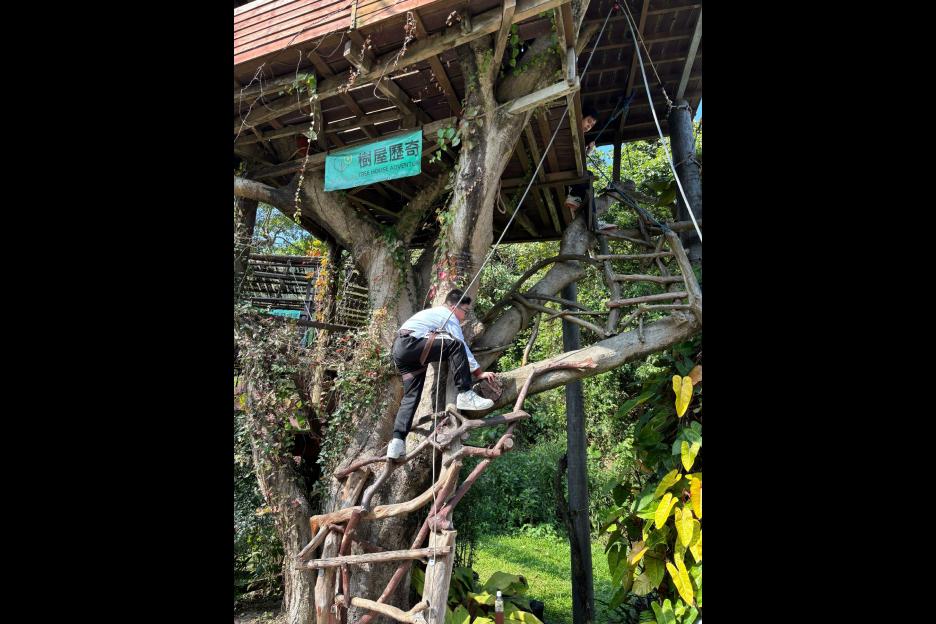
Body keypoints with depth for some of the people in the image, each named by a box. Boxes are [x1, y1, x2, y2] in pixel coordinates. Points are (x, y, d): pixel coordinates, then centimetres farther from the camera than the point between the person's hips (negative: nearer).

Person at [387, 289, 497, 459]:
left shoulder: (434, 313, 32)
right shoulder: (448, 316, 2)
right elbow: (461, 346, -5)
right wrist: (478, 372, -3)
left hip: (399, 349, 10)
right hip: (410, 343, -10)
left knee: (411, 397, 6)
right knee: (455, 345, -20)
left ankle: (397, 442, -1)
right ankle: (465, 395, -21)